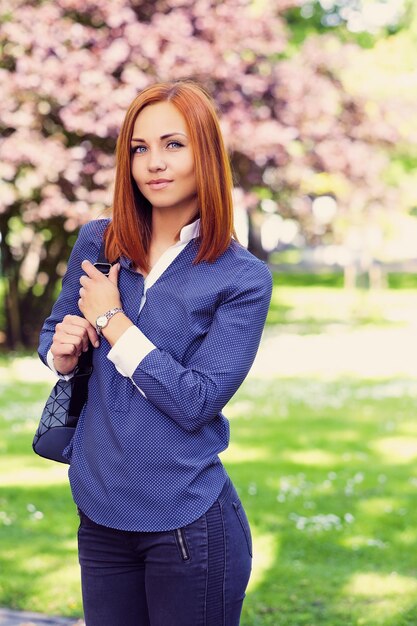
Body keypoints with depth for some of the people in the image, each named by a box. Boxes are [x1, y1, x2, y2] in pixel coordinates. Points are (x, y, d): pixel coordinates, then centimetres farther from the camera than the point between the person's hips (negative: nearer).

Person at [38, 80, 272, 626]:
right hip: (100, 518, 4)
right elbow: (52, 334, 16)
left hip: (189, 526, -4)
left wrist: (111, 320, -13)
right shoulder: (97, 243, 2)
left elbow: (197, 402, -16)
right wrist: (62, 351, -8)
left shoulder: (243, 279, -9)